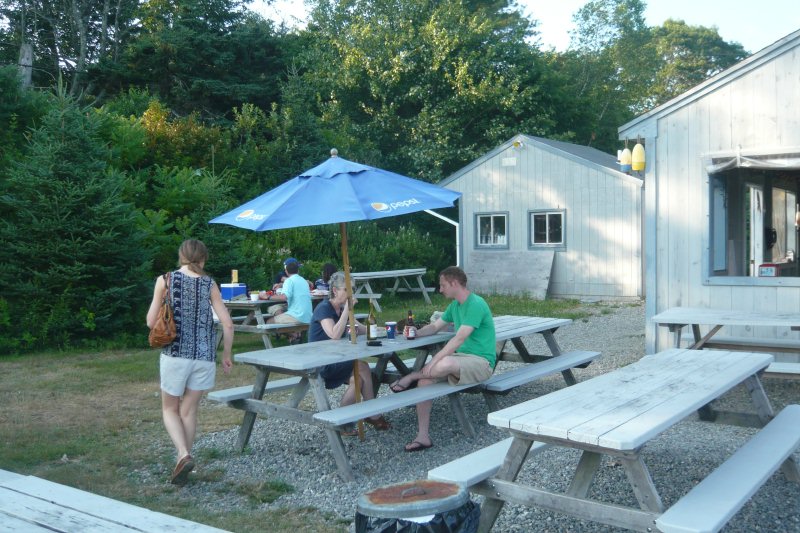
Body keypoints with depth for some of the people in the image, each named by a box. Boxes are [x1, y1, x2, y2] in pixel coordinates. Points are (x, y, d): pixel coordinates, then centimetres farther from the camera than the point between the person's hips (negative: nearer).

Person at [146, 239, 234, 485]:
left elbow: (151, 322, -1)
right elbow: (228, 324, -2)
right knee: (189, 411, 15)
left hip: (175, 353, -2)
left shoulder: (165, 280, -2)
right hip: (204, 355, 2)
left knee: (170, 409, 15)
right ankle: (183, 463, 20)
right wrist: (226, 355, 11)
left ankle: (184, 455, -6)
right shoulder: (209, 285, 2)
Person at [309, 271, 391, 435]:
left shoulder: (342, 309, 10)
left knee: (357, 379, -21)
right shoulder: (323, 308, -15)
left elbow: (362, 329, 7)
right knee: (362, 366, -22)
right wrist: (347, 309, -27)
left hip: (336, 361, 7)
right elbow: (334, 335, -30)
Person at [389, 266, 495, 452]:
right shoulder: (455, 305, 12)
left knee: (444, 364, -38)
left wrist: (434, 361, -26)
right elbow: (435, 327, 21)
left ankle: (409, 378, -8)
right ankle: (423, 436, -11)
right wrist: (415, 334, 0)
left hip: (481, 362, -9)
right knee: (425, 379, -14)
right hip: (462, 358, 9)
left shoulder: (476, 305, -18)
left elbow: (459, 339, -25)